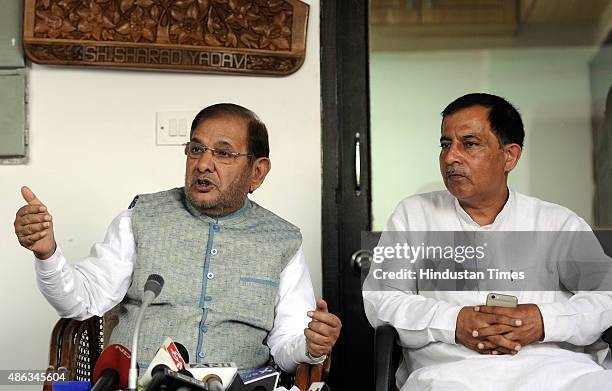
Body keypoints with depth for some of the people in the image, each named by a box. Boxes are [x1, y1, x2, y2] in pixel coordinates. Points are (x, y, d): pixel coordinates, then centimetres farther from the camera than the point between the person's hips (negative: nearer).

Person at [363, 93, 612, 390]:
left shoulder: (559, 222, 17)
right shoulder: (412, 215, 18)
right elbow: (378, 297, 8)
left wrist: (544, 321, -12)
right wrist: (452, 323, -9)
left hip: (553, 365, 2)